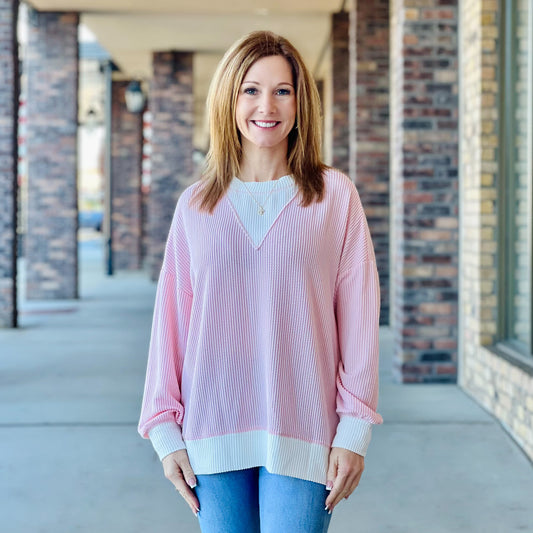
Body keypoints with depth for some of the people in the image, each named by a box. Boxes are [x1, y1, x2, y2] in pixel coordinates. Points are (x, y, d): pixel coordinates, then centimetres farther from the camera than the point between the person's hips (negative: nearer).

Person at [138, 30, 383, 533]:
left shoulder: (335, 195, 2)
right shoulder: (196, 204, 8)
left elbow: (359, 316, 0)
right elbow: (171, 318, 9)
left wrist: (354, 431, -3)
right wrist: (165, 430, 5)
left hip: (302, 432, -2)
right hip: (213, 431, 2)